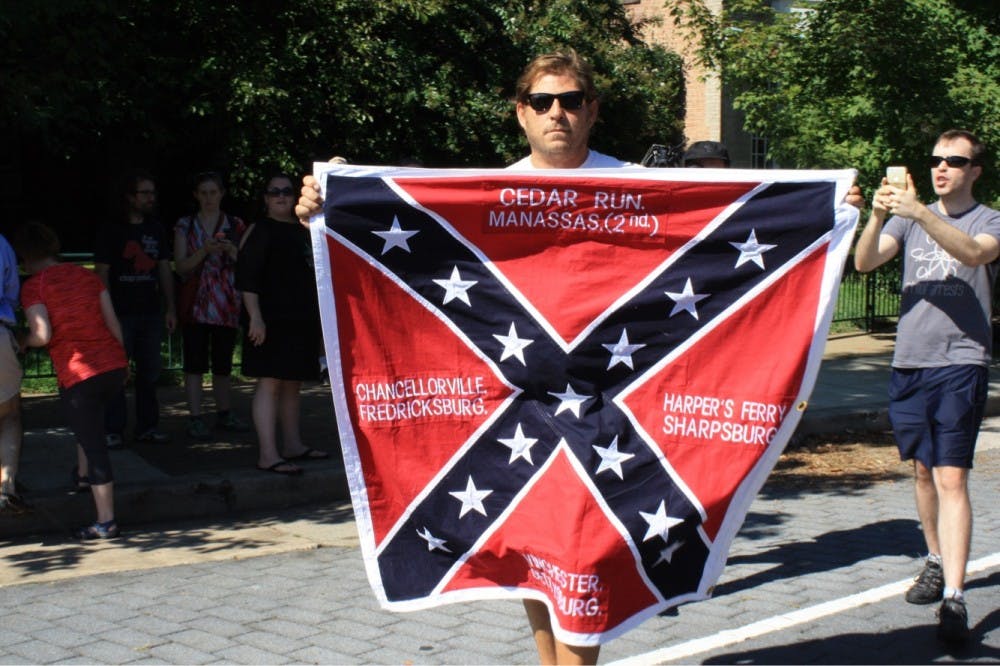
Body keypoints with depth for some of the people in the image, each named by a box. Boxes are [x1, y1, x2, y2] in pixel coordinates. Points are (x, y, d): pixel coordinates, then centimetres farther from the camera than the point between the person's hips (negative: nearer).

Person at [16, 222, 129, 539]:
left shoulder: (33, 286, -4)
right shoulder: (86, 275, 11)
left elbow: (42, 335, -14)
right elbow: (112, 322, 10)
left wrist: (21, 342, 6)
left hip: (77, 374, -5)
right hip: (113, 364, 5)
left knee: (95, 445, 0)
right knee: (90, 423, 32)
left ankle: (106, 523, 4)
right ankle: (83, 474, 46)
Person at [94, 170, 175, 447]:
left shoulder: (156, 230, 12)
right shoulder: (111, 231, -2)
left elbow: (165, 270, 15)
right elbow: (101, 273, -4)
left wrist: (170, 308, 9)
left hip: (151, 313, 5)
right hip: (120, 313, -5)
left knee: (149, 372, 8)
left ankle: (147, 426, 17)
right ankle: (114, 430, 1)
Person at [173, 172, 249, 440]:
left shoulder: (235, 226, 9)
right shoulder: (185, 226, 6)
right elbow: (180, 266, 0)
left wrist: (232, 251, -11)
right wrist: (205, 251, -16)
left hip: (226, 303, 2)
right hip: (195, 302, -1)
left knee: (223, 361, 8)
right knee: (195, 361, -5)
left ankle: (225, 413, 19)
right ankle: (195, 418, -2)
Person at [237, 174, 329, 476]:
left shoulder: (302, 231, 17)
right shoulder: (259, 231, -6)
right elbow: (246, 277, -14)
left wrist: (316, 316, 25)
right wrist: (255, 317, -22)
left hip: (301, 319, 8)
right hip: (271, 320, -8)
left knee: (292, 383, 13)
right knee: (270, 382, -11)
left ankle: (292, 445, 23)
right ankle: (268, 455, -13)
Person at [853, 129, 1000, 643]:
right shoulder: (910, 217, 11)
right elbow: (864, 261, -3)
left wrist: (921, 214, -33)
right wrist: (877, 218, -21)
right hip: (907, 363, 4)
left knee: (951, 478, -11)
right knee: (922, 470, 14)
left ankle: (954, 597, -11)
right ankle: (936, 563, 32)